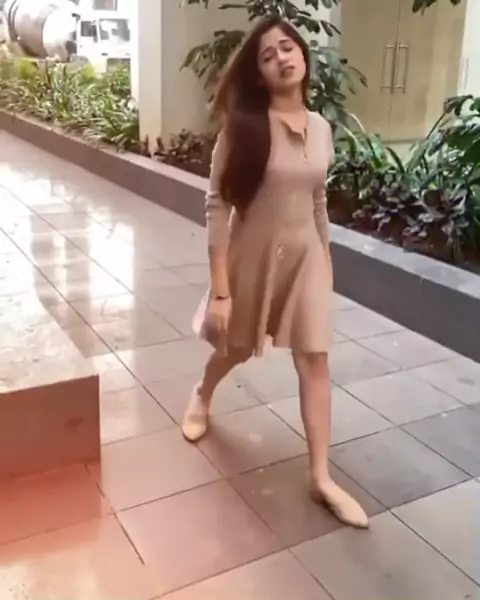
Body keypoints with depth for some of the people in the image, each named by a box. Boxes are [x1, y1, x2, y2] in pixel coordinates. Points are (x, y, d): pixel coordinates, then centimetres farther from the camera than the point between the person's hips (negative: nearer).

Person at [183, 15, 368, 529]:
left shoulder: (320, 128, 0)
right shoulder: (243, 128, -16)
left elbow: (318, 201, 10)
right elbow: (218, 208, -18)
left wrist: (327, 263, 15)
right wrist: (220, 290, -21)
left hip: (305, 255, 4)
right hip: (254, 255, -3)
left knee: (314, 360, 1)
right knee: (238, 348, 18)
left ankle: (321, 477, 12)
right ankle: (202, 395, 54)